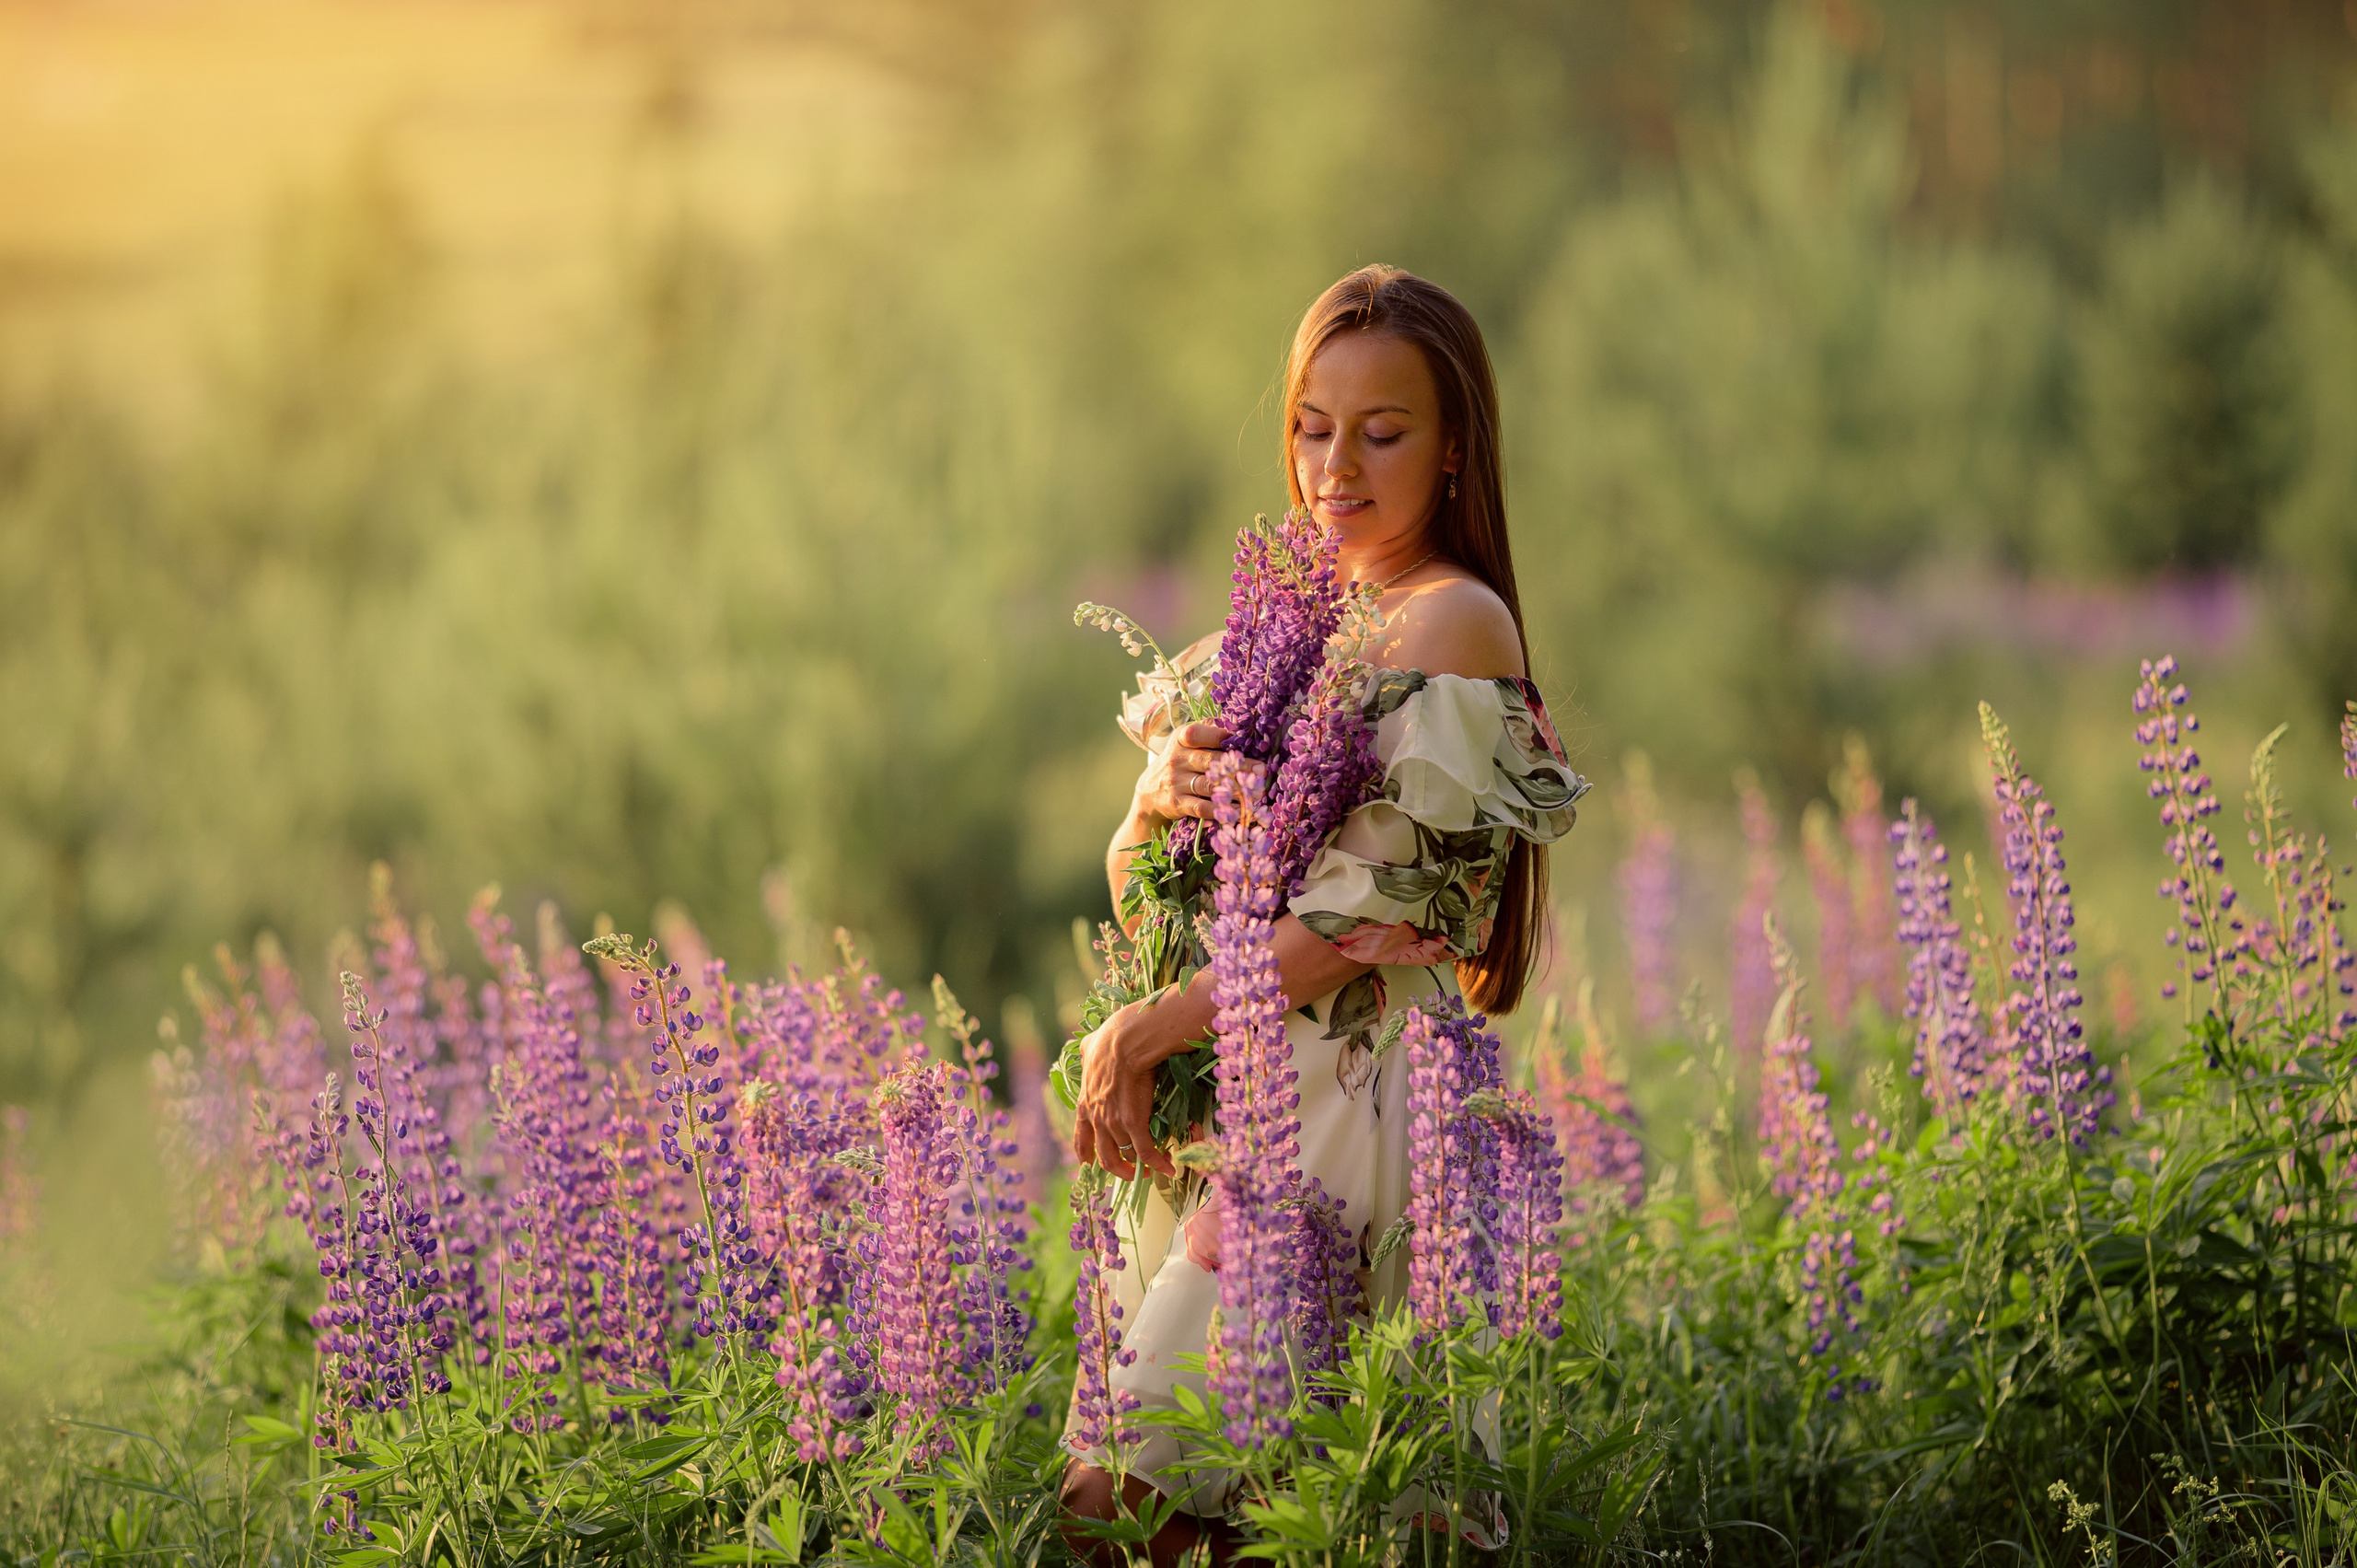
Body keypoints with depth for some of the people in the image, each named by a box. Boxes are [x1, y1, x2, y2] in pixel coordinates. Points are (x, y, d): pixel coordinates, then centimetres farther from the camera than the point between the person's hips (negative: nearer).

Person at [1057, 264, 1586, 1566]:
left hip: (1350, 1102, -8)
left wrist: (1139, 1034, -11)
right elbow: (1133, 890, 14)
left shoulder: (1457, 626, -8)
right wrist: (1157, 805, -10)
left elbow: (1369, 918, -15)